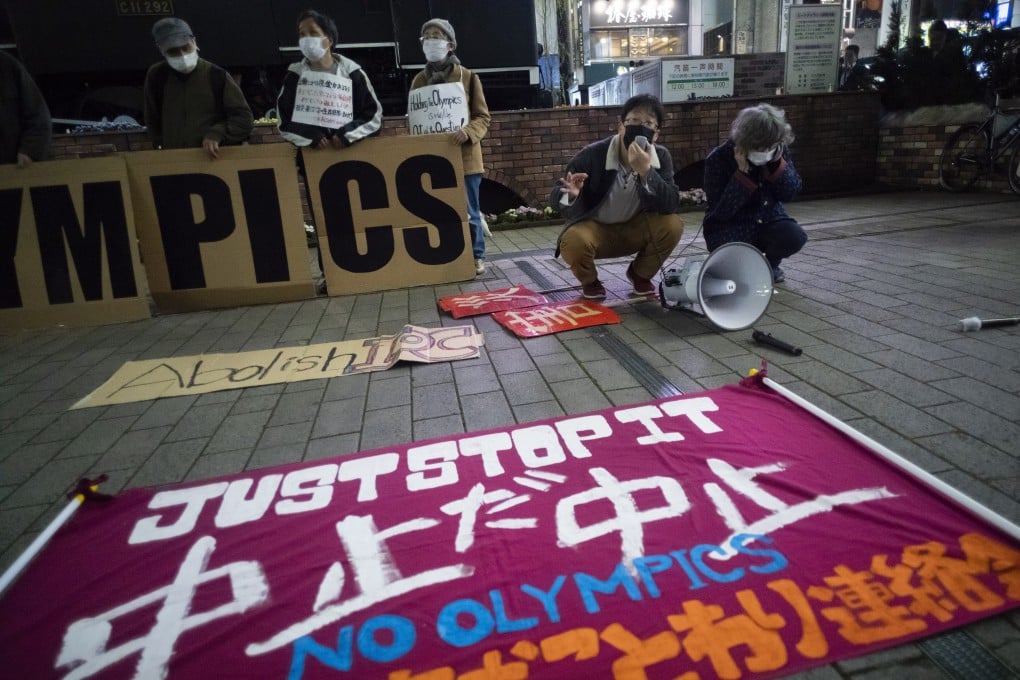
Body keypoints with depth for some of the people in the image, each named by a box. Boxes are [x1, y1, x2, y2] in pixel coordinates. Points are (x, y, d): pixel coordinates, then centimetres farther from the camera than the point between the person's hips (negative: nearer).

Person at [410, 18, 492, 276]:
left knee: (468, 210, 2)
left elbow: (483, 117, -2)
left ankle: (476, 256, 16)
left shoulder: (467, 77, 0)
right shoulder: (419, 80, 10)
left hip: (464, 156, -3)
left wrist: (468, 132, -22)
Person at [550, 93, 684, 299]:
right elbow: (555, 196, -17)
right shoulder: (593, 154, -20)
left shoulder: (661, 156, -11)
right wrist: (571, 195, -42)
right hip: (595, 229, -2)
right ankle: (589, 281, 2)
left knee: (672, 225, -25)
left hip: (635, 229, 3)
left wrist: (646, 172, -38)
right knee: (572, 243, -35)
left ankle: (640, 273, 5)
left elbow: (672, 206, -23)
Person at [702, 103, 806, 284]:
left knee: (795, 237, -27)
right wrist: (743, 173, -29)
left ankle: (769, 265, 9)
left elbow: (790, 193, -5)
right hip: (730, 228, -3)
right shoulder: (718, 158, -19)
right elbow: (721, 211, -21)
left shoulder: (779, 151, -6)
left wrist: (777, 163, -19)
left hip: (768, 220, 4)